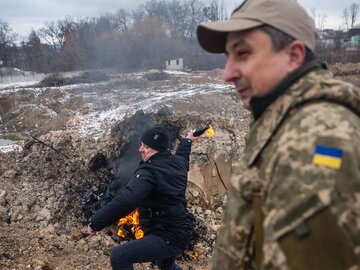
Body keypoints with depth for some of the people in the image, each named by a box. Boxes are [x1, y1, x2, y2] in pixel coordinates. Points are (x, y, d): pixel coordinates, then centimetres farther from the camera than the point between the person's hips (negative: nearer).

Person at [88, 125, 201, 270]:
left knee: (119, 257, -20)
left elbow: (125, 201, -39)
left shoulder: (149, 172, -26)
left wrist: (95, 222, -33)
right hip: (180, 231, 10)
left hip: (167, 237, -10)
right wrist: (187, 140, 50)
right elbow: (182, 153, 28)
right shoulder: (177, 161, 1)